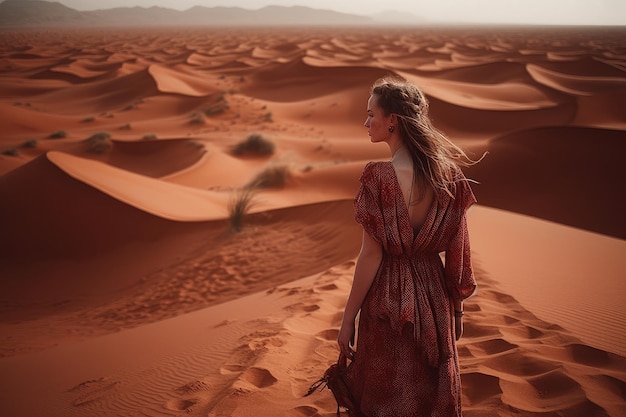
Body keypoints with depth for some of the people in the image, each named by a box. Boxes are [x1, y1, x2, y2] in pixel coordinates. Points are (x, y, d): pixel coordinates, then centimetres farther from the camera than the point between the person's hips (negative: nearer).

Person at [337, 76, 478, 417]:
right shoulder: (446, 172, -5)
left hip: (388, 299, -4)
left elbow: (371, 254, -17)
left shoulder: (378, 176, -19)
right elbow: (457, 249, -1)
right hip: (434, 296, 5)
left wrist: (348, 318, -9)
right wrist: (456, 304, 11)